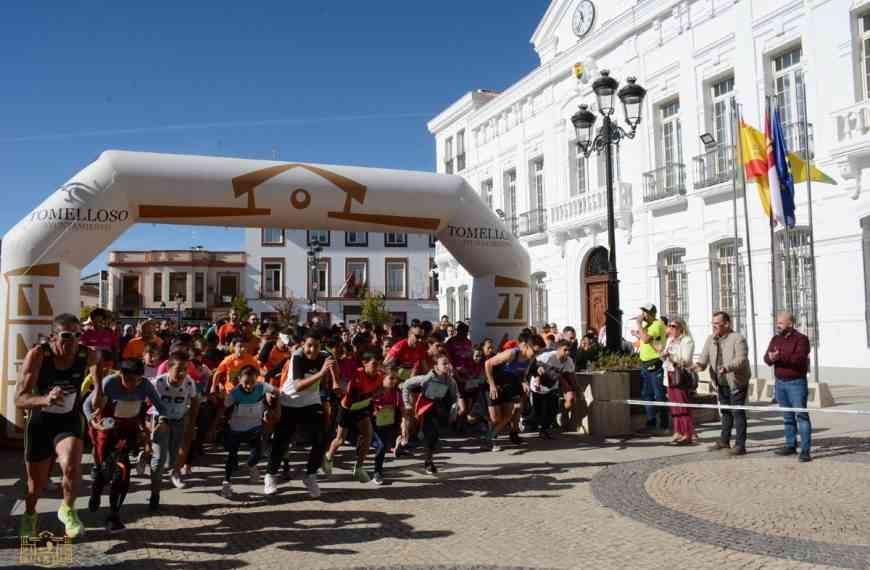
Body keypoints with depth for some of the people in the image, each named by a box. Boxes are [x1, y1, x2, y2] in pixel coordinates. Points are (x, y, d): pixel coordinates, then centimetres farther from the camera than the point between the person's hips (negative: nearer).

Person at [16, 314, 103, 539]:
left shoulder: (88, 355, -17)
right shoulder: (37, 355, -25)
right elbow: (19, 400, -33)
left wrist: (98, 389, 4)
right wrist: (46, 400, -52)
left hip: (70, 421, 0)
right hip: (39, 421, 0)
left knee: (71, 466, -26)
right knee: (37, 482, 13)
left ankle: (67, 509, 5)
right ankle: (29, 515, 49)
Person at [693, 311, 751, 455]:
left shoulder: (738, 338, -15)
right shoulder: (710, 339, 5)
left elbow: (741, 359, -26)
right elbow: (705, 356, -3)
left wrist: (727, 367, -42)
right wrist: (699, 364, -25)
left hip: (737, 382, -6)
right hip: (721, 383, 7)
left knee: (738, 412, -5)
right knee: (725, 411, 18)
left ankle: (740, 445, 0)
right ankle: (724, 441, 30)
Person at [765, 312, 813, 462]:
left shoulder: (801, 339, -9)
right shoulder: (775, 339, 9)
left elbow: (799, 359, -24)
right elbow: (767, 358, 0)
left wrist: (780, 357, -33)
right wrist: (771, 358, -24)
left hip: (796, 383, -6)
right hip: (780, 383, 6)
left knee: (801, 415, -8)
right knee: (787, 416, 13)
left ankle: (805, 450, -8)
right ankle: (791, 445, 21)